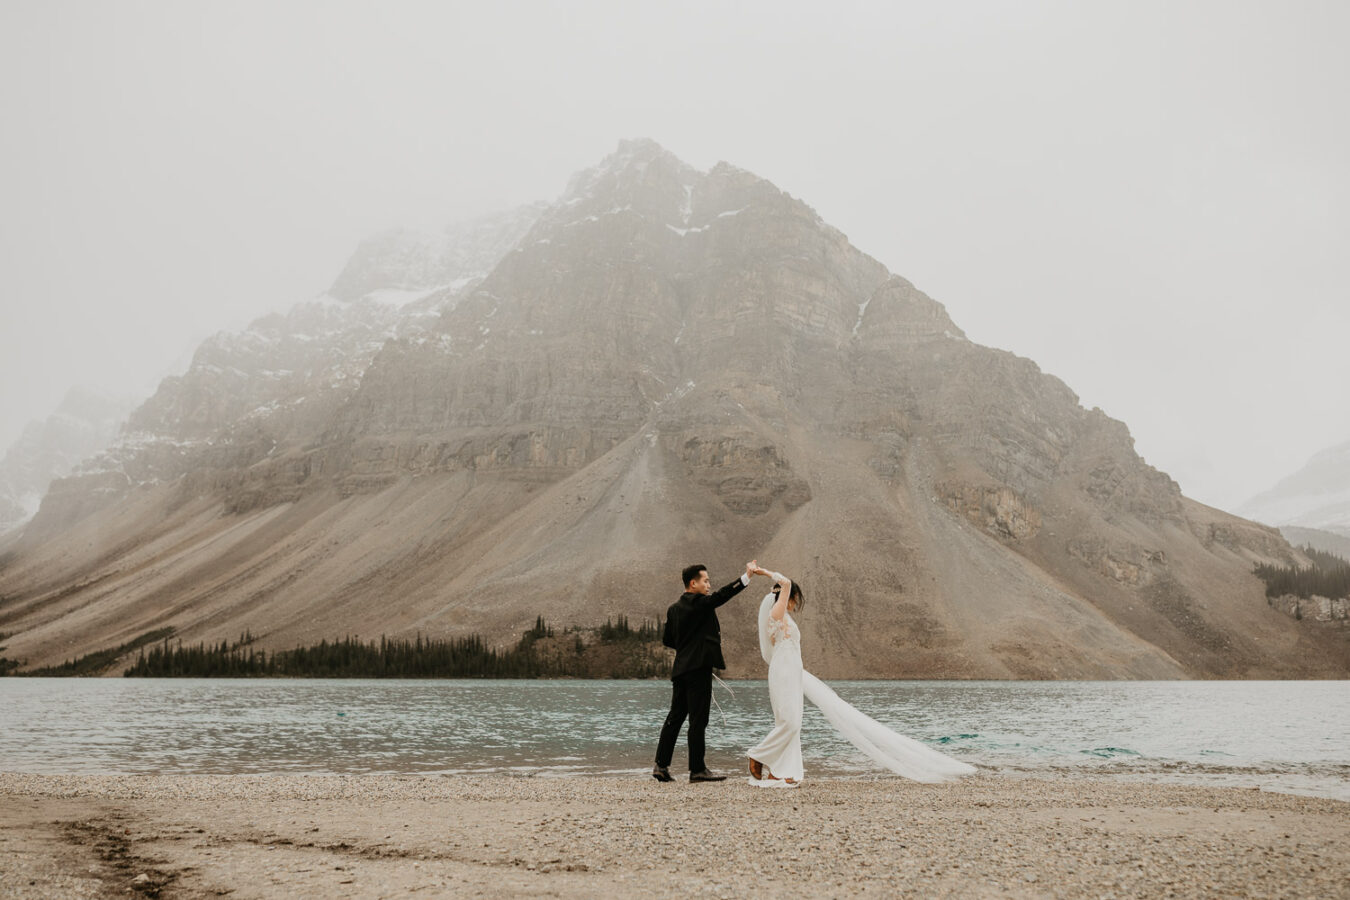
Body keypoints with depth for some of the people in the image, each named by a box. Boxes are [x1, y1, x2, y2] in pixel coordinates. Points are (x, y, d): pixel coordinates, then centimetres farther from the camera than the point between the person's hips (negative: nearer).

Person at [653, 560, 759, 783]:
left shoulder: (674, 608, 14)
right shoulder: (698, 602, -10)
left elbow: (667, 640, 18)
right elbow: (722, 595, -22)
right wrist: (747, 576, -22)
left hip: (680, 668, 8)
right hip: (698, 666, -8)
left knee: (675, 717, 10)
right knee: (698, 720, -4)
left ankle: (661, 765, 10)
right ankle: (697, 770, -1)